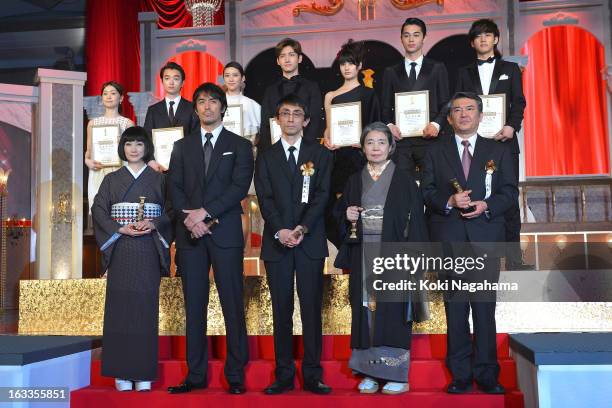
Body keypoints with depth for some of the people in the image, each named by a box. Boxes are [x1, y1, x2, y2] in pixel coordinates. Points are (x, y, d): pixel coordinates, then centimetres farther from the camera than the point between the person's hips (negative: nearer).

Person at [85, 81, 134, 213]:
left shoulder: (127, 123, 6)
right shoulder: (93, 123, 14)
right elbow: (88, 150, 16)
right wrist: (87, 161, -4)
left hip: (119, 174, -2)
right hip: (97, 174, 2)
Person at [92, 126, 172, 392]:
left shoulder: (158, 180, 11)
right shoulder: (112, 180, 12)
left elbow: (171, 210, 5)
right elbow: (98, 210, 4)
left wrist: (153, 224, -13)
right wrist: (121, 228, -10)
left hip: (148, 250, 0)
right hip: (120, 249, 1)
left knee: (146, 307, -2)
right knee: (120, 307, -3)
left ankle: (144, 374, 3)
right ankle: (122, 373, 3)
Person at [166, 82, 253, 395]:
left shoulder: (239, 145, 8)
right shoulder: (182, 147, 16)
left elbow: (239, 187, -5)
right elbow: (175, 189, 7)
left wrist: (204, 212, -13)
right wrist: (190, 219, -9)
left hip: (225, 232, -3)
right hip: (190, 233, 3)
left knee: (233, 305, -2)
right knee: (194, 306, 6)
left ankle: (235, 375, 5)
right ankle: (196, 374, 13)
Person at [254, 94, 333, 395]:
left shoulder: (320, 154, 9)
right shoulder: (267, 157, 11)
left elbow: (321, 195, -1)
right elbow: (265, 198, 2)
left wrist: (303, 227, -14)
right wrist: (281, 230, -13)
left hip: (310, 241, -1)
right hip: (276, 242, 1)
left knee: (312, 308, 0)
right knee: (281, 310, 4)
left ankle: (313, 375, 7)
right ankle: (284, 375, 11)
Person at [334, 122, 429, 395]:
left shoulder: (404, 180, 2)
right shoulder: (355, 181, 12)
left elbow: (415, 219, -3)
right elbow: (340, 212, 19)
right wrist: (347, 216, -5)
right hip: (363, 257, 3)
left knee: (392, 310, -3)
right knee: (365, 311, 3)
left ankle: (397, 374, 5)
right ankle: (370, 372, 11)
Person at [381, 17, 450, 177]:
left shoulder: (437, 68, 12)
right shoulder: (391, 72, 17)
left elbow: (445, 103, 8)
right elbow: (386, 107, 14)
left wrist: (436, 124, -10)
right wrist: (389, 125, -6)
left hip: (428, 137, -1)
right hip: (400, 139, 1)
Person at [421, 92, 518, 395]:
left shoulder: (499, 152, 13)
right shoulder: (435, 153, 13)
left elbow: (510, 191, 7)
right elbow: (427, 192, 6)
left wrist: (487, 205, -11)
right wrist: (449, 201, -12)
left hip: (486, 237, 0)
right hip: (448, 239, 0)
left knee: (485, 307, -1)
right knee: (455, 308, 2)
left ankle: (486, 374, 9)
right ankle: (460, 374, 10)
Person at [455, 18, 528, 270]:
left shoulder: (510, 69, 15)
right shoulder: (464, 73, 17)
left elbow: (518, 102, 6)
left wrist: (511, 126, -12)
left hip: (504, 139, -1)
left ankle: (513, 257, -1)